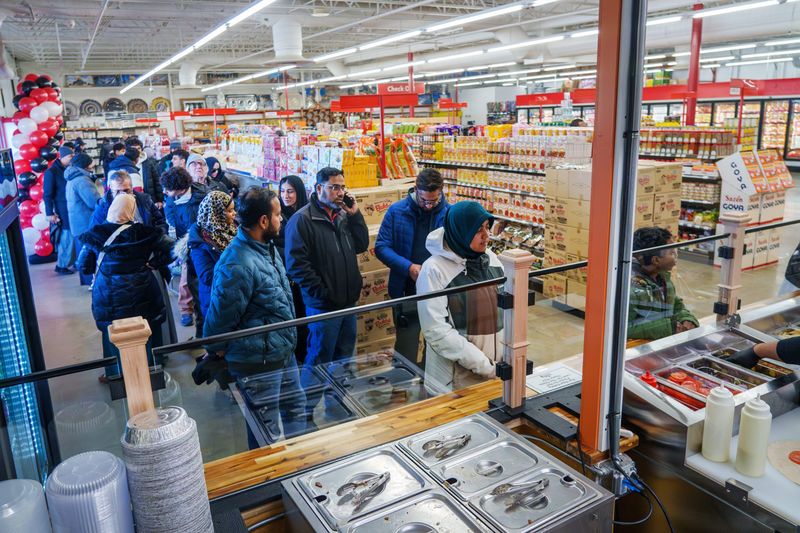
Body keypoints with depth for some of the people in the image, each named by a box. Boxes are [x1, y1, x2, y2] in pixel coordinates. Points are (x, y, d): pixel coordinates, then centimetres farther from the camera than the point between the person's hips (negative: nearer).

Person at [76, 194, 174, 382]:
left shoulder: (96, 235, -6)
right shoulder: (144, 232, -10)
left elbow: (83, 266, 1)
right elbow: (171, 249, -10)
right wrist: (152, 264, 1)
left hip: (109, 297, 0)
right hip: (142, 294, 0)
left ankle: (115, 375, 31)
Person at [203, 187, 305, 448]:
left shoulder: (267, 246, 2)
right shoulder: (237, 265, -30)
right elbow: (220, 319, -21)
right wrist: (216, 353, -5)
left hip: (283, 353, 9)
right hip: (258, 362, -9)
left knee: (296, 407, 25)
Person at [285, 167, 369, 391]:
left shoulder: (343, 214, 10)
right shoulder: (302, 219, -13)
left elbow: (361, 246, 9)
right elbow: (296, 264, -18)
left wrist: (355, 215, -2)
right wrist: (322, 294, -17)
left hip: (348, 301, 8)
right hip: (323, 305, -8)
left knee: (344, 359, 20)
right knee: (318, 361, 3)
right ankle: (306, 407, 20)